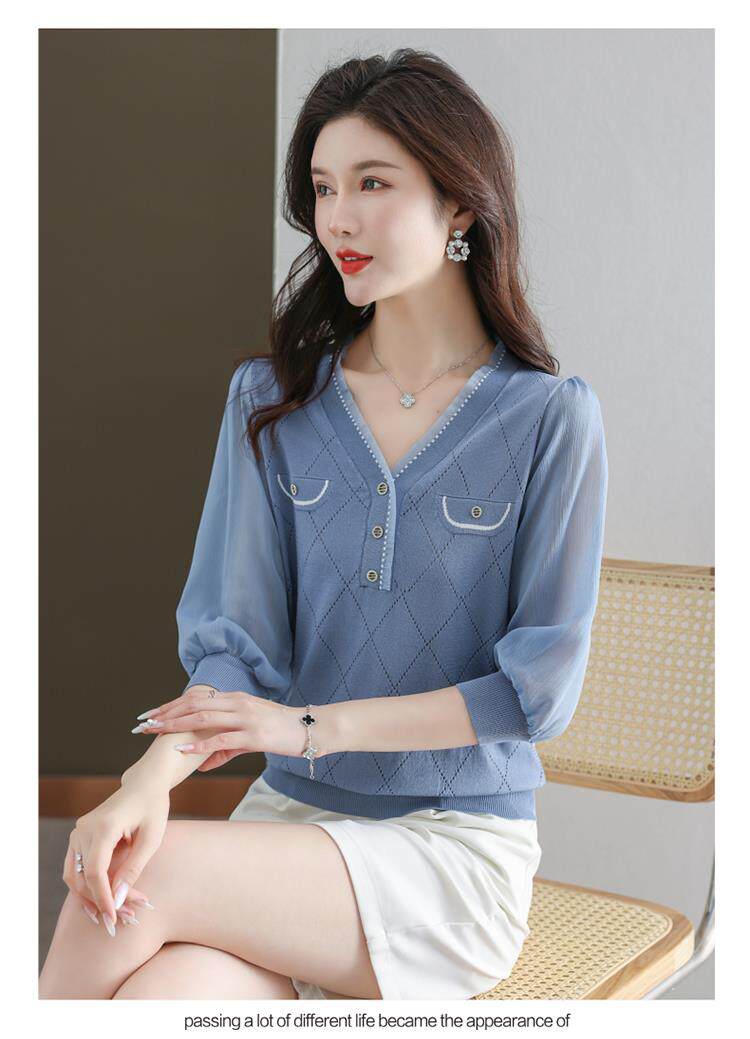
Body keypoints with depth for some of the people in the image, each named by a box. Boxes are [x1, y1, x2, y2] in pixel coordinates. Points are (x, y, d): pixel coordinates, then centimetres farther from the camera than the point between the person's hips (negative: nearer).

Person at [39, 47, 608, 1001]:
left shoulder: (549, 419, -4)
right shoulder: (272, 400, 6)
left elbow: (540, 686, -7)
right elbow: (233, 639, -2)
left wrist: (315, 725, -14)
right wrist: (154, 774, -22)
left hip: (460, 848, -2)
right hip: (287, 817, 3)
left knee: (150, 885, -27)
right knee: (159, 998, -29)